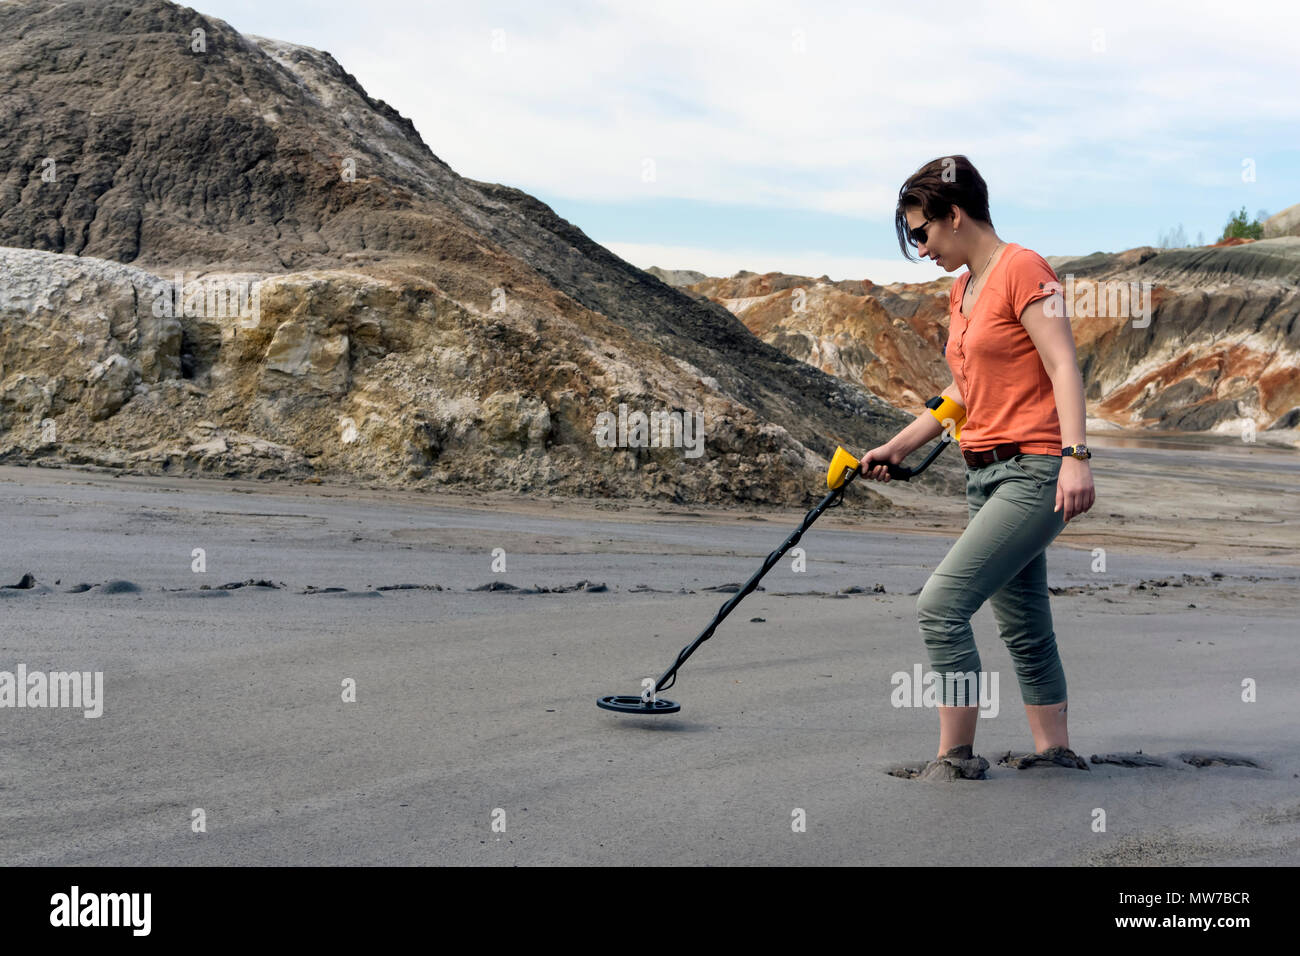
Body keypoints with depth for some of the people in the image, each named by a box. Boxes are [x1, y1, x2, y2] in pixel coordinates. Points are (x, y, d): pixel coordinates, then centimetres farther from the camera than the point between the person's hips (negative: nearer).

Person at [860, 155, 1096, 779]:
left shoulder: (1022, 269, -9)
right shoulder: (962, 291, 18)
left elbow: (1064, 366, -17)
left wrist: (1075, 455, -26)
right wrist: (897, 447, 25)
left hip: (1034, 471, -9)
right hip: (987, 475, 9)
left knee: (940, 605, -15)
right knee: (1023, 627, 13)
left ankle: (956, 756, -4)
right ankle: (1054, 749, 23)